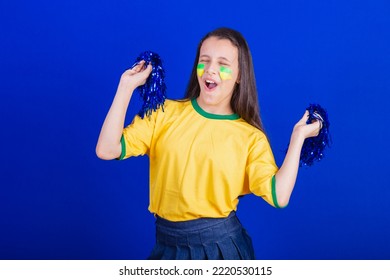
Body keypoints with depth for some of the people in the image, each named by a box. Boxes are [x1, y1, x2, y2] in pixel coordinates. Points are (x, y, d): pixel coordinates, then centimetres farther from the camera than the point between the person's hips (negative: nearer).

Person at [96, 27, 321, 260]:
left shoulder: (251, 136, -2)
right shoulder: (165, 113, 0)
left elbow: (278, 196, -13)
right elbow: (106, 150, -8)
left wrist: (298, 136, -10)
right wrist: (127, 86, -8)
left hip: (222, 243, -1)